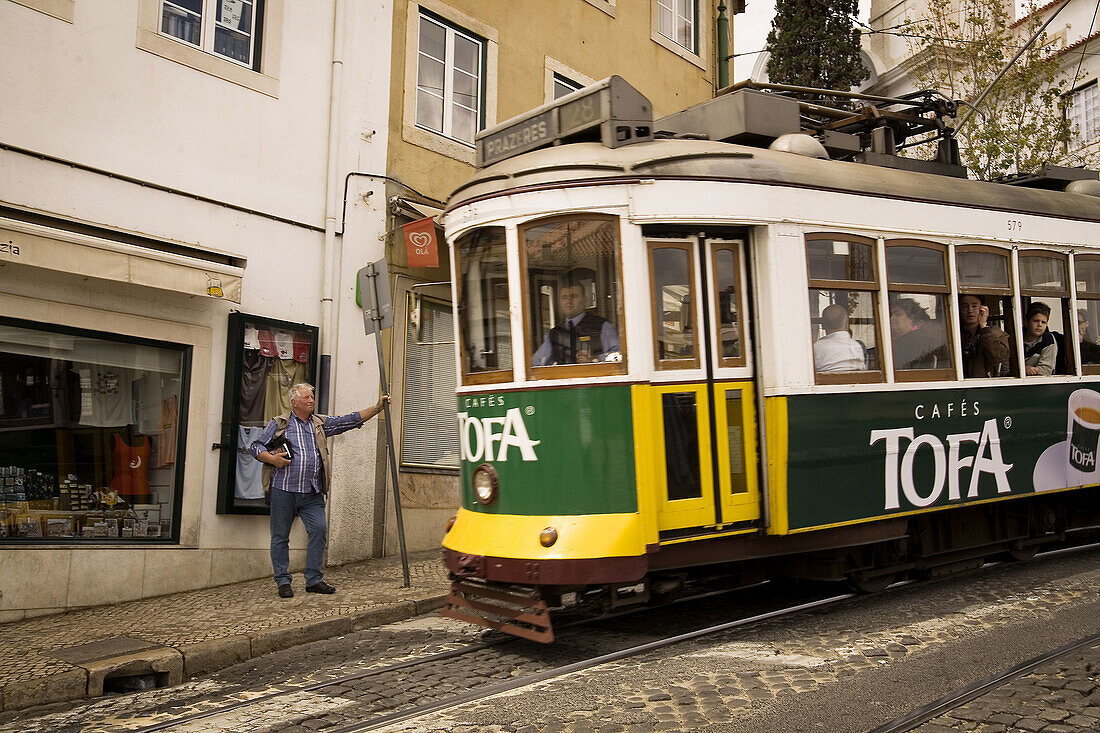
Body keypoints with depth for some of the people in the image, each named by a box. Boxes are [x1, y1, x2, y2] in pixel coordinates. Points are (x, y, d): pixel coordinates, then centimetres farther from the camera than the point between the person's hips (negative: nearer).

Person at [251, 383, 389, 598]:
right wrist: (272, 458, -12)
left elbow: (351, 420, 10)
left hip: (312, 493, 3)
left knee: (319, 530, -6)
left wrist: (377, 408, 2)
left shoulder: (321, 423, 15)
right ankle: (283, 581, 14)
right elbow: (256, 446, 7)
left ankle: (314, 580, 4)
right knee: (280, 536, 2)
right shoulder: (279, 423, 6)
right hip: (284, 490, -3)